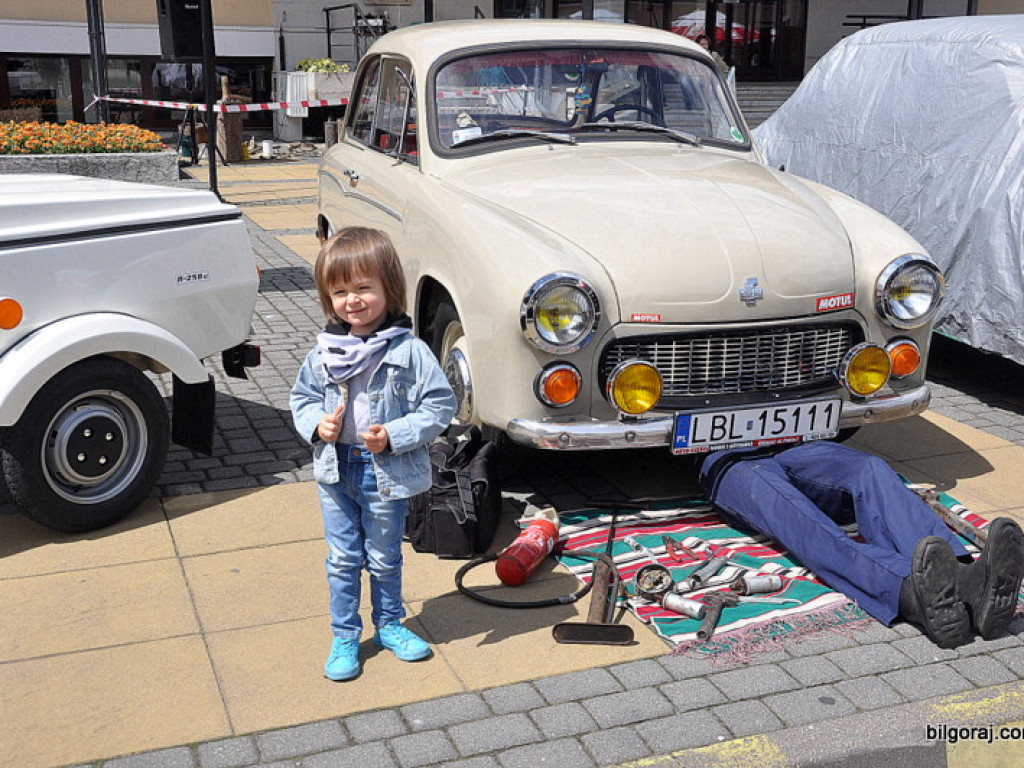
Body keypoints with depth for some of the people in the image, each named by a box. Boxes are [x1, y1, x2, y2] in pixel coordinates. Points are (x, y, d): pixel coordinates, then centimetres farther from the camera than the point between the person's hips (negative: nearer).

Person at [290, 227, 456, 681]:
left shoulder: (410, 351, -15)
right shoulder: (325, 350, -3)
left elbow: (439, 406, -12)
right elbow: (302, 396, 9)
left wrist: (395, 436, -23)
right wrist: (317, 423, -12)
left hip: (388, 473, -3)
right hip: (335, 470, 3)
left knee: (384, 558, 16)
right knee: (343, 560, 13)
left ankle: (389, 624, 38)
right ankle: (345, 638, 29)